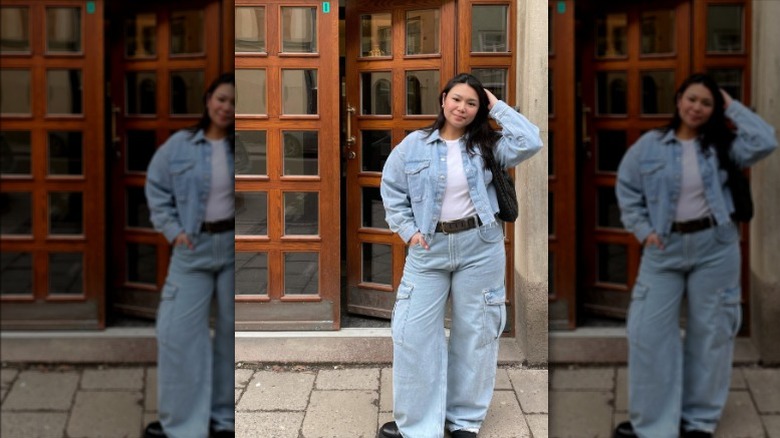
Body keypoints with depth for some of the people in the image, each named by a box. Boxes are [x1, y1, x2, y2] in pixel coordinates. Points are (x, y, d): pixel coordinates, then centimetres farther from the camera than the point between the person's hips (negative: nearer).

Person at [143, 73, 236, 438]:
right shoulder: (179, 145, -1)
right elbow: (156, 188, 6)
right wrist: (172, 229, -2)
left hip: (232, 246, 0)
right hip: (193, 247, 1)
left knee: (231, 330, 9)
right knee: (178, 331, 0)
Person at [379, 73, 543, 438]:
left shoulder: (486, 145, 1)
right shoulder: (414, 144, 1)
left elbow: (531, 144, -13)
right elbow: (391, 188, 7)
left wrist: (498, 107, -7)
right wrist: (407, 229, -2)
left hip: (479, 246, 0)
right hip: (429, 247, 0)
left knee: (474, 332, 8)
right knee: (414, 332, 0)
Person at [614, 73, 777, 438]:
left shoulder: (722, 145, 1)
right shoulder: (650, 145, 0)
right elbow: (626, 187, 7)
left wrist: (732, 107, -6)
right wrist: (642, 229, -2)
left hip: (714, 246, 0)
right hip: (665, 247, 0)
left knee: (709, 331, 8)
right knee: (649, 331, 0)